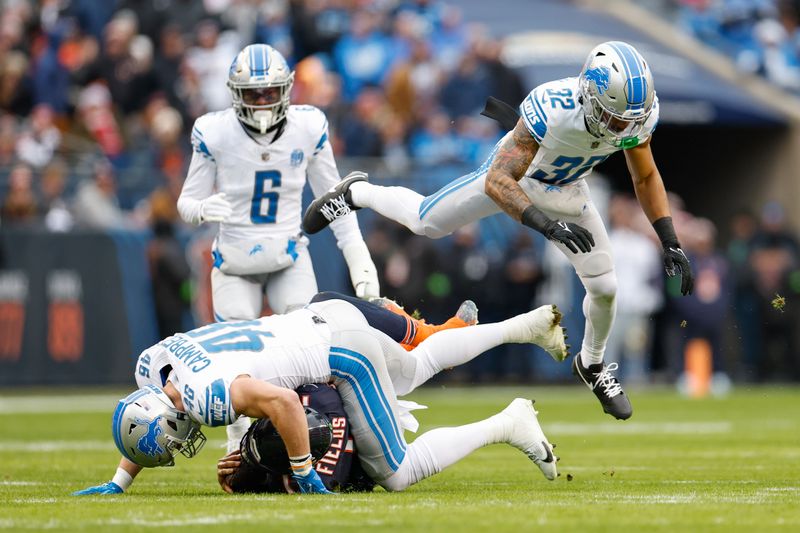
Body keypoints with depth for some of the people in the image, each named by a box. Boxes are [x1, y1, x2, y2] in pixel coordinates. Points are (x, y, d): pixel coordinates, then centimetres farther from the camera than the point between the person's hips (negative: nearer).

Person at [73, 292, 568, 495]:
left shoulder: (205, 395, -31)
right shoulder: (151, 365, -5)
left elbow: (283, 401, -42)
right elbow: (147, 421, 16)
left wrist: (304, 474, -29)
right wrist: (119, 483, 12)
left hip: (347, 354, -9)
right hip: (321, 320, 9)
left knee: (397, 474, -3)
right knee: (417, 367, 34)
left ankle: (508, 424, 4)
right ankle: (524, 326, 40)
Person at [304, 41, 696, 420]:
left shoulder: (638, 113, -28)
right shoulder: (551, 110, -44)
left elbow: (646, 178, -7)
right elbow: (497, 182, -43)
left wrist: (670, 243, -13)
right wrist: (546, 224, -57)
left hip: (566, 191, 4)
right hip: (510, 176, -4)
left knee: (604, 288, 1)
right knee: (425, 223, 11)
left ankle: (591, 365, 31)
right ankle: (356, 193, 42)